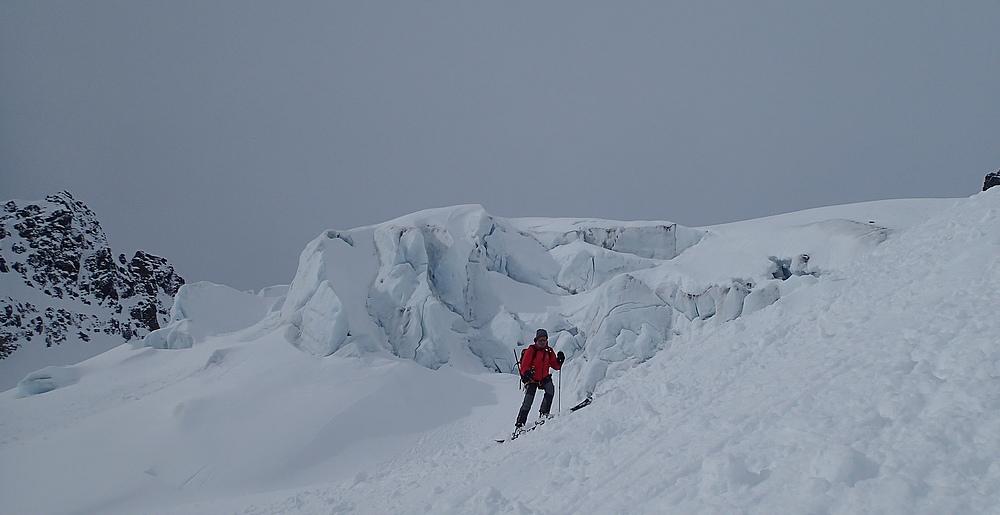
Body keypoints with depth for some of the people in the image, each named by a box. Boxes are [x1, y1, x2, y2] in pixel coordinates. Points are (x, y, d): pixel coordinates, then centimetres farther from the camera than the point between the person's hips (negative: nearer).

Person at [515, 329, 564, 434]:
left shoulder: (549, 351, 7)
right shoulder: (531, 350, -7)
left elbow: (555, 366, 7)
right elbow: (524, 365, -11)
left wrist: (560, 359, -13)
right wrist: (526, 373, -31)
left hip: (544, 379, 4)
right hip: (532, 379, -4)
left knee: (550, 388, -28)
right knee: (527, 402, -11)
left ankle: (543, 414, -19)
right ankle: (519, 425, -2)